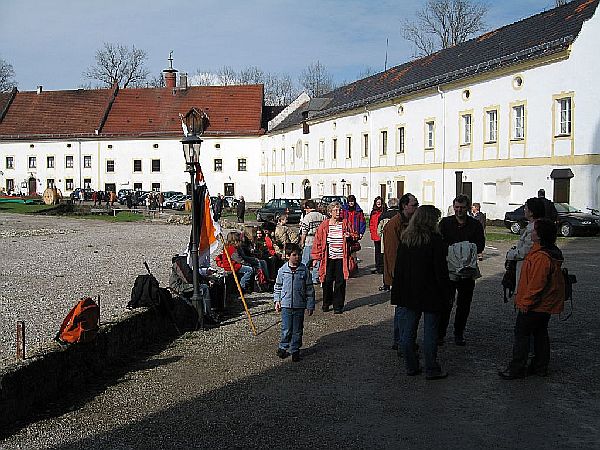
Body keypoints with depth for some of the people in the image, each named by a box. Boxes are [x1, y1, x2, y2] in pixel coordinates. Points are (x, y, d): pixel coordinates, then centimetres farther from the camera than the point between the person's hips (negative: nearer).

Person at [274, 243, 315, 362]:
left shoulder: (304, 270, -2)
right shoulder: (282, 270, -1)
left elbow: (310, 289, 2)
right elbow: (278, 287, 11)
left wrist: (310, 305, 2)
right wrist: (277, 301, 7)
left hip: (300, 305, 1)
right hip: (286, 304, 0)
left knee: (297, 330, 7)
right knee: (286, 329, 2)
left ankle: (294, 350, 20)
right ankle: (283, 347, 22)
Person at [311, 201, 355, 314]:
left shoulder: (345, 223, 5)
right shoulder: (324, 225, 2)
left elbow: (354, 236, 15)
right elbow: (318, 241, 4)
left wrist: (350, 236, -8)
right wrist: (316, 256, 0)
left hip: (341, 258, 1)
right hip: (328, 258, 0)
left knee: (340, 282, 2)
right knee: (327, 281, 4)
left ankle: (338, 306, 12)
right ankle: (326, 304, 21)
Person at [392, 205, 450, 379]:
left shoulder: (405, 239, 4)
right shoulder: (435, 239, -13)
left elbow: (398, 266, 7)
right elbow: (441, 269, -14)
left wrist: (399, 290, 12)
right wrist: (445, 292, -7)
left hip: (409, 292, 5)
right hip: (431, 293, -5)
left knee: (408, 330, 11)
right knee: (430, 331, 2)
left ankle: (411, 367, 19)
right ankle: (431, 370, 9)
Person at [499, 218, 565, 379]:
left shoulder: (541, 257, -27)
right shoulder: (552, 252, 8)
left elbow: (536, 283, -27)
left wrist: (525, 302, -18)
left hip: (534, 306, -10)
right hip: (546, 305, 10)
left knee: (521, 334, -1)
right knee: (540, 334, 17)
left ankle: (517, 369, 6)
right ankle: (540, 367, 27)